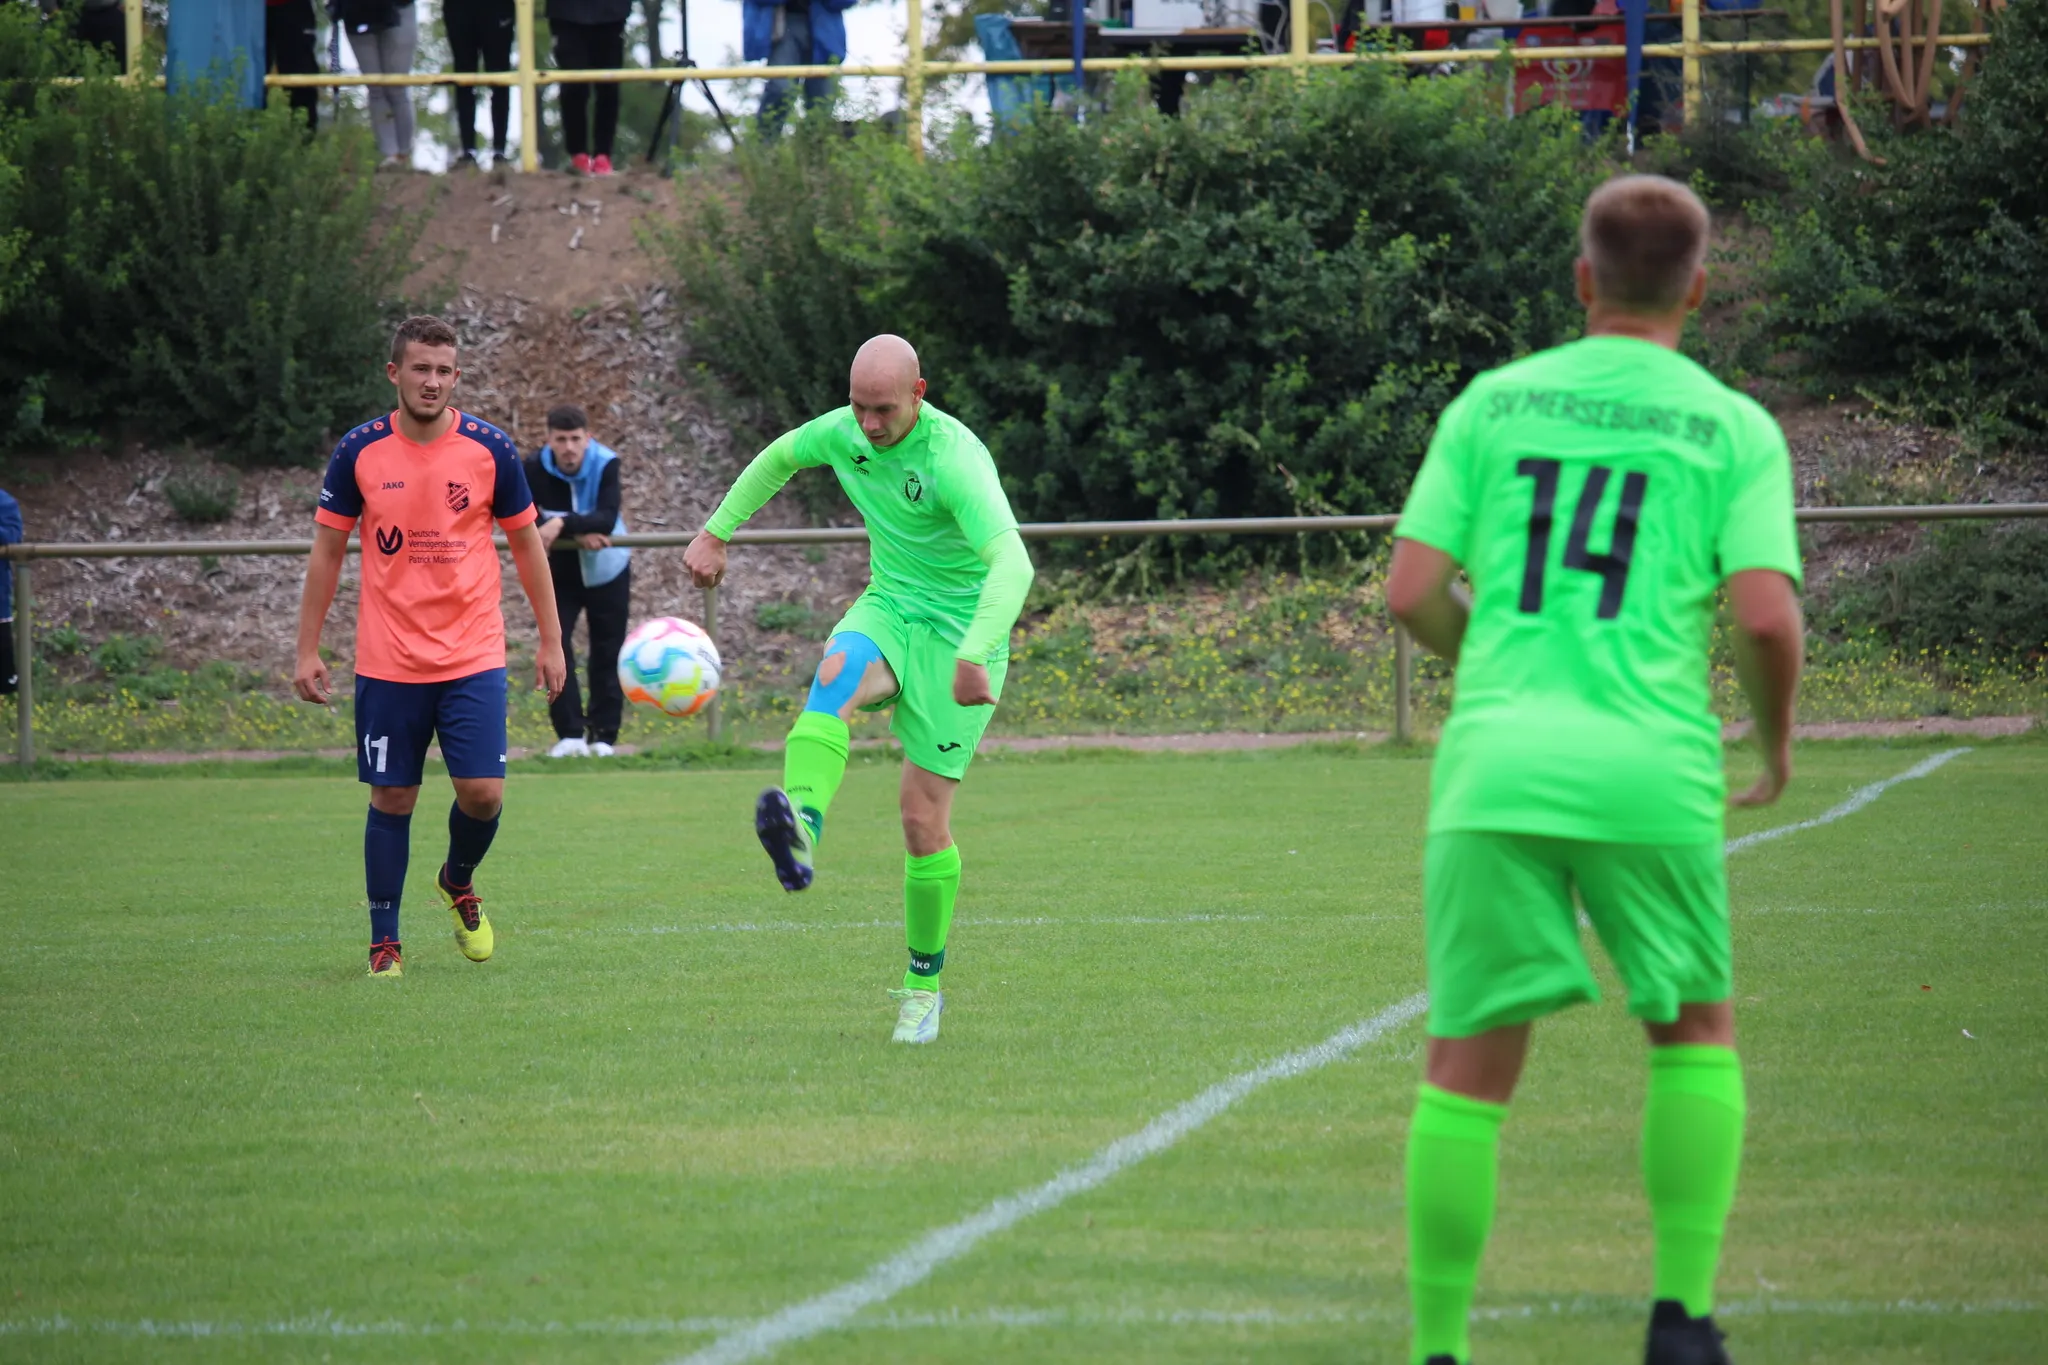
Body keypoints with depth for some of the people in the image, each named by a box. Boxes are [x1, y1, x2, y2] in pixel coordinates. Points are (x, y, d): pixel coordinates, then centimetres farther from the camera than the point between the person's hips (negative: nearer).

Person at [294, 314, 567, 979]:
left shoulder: (490, 449, -3)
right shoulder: (359, 452, -2)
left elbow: (527, 545, 8)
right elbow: (327, 551, 6)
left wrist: (551, 640, 7)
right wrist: (308, 649, 3)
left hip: (473, 656, 0)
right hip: (387, 662, 0)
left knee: (482, 792, -7)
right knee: (391, 800, 2)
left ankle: (459, 882, 25)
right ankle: (384, 943, 14)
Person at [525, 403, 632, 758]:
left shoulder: (606, 464, -23)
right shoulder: (534, 470, -20)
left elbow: (607, 519, -34)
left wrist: (563, 523, -50)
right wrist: (578, 534, -34)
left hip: (606, 571, -1)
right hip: (559, 572, 1)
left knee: (607, 654, 4)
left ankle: (603, 735, 14)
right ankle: (570, 734, -8)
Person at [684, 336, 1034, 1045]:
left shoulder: (955, 458, -25)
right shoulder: (842, 432, -3)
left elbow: (1011, 562, -37)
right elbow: (778, 458, 21)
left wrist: (973, 655, -49)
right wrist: (715, 533, 17)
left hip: (960, 631, -4)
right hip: (888, 609, 5)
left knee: (925, 821, -6)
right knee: (836, 673, -34)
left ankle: (923, 983, 14)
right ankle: (801, 831, -60)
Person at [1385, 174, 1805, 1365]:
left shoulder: (1493, 404, 11)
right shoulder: (1734, 429, 5)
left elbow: (1413, 593, 5)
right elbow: (1765, 616, -7)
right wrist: (1778, 733, 13)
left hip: (1493, 767, 1)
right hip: (1650, 773, -1)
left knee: (1469, 1069, 5)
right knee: (1696, 1030, 19)